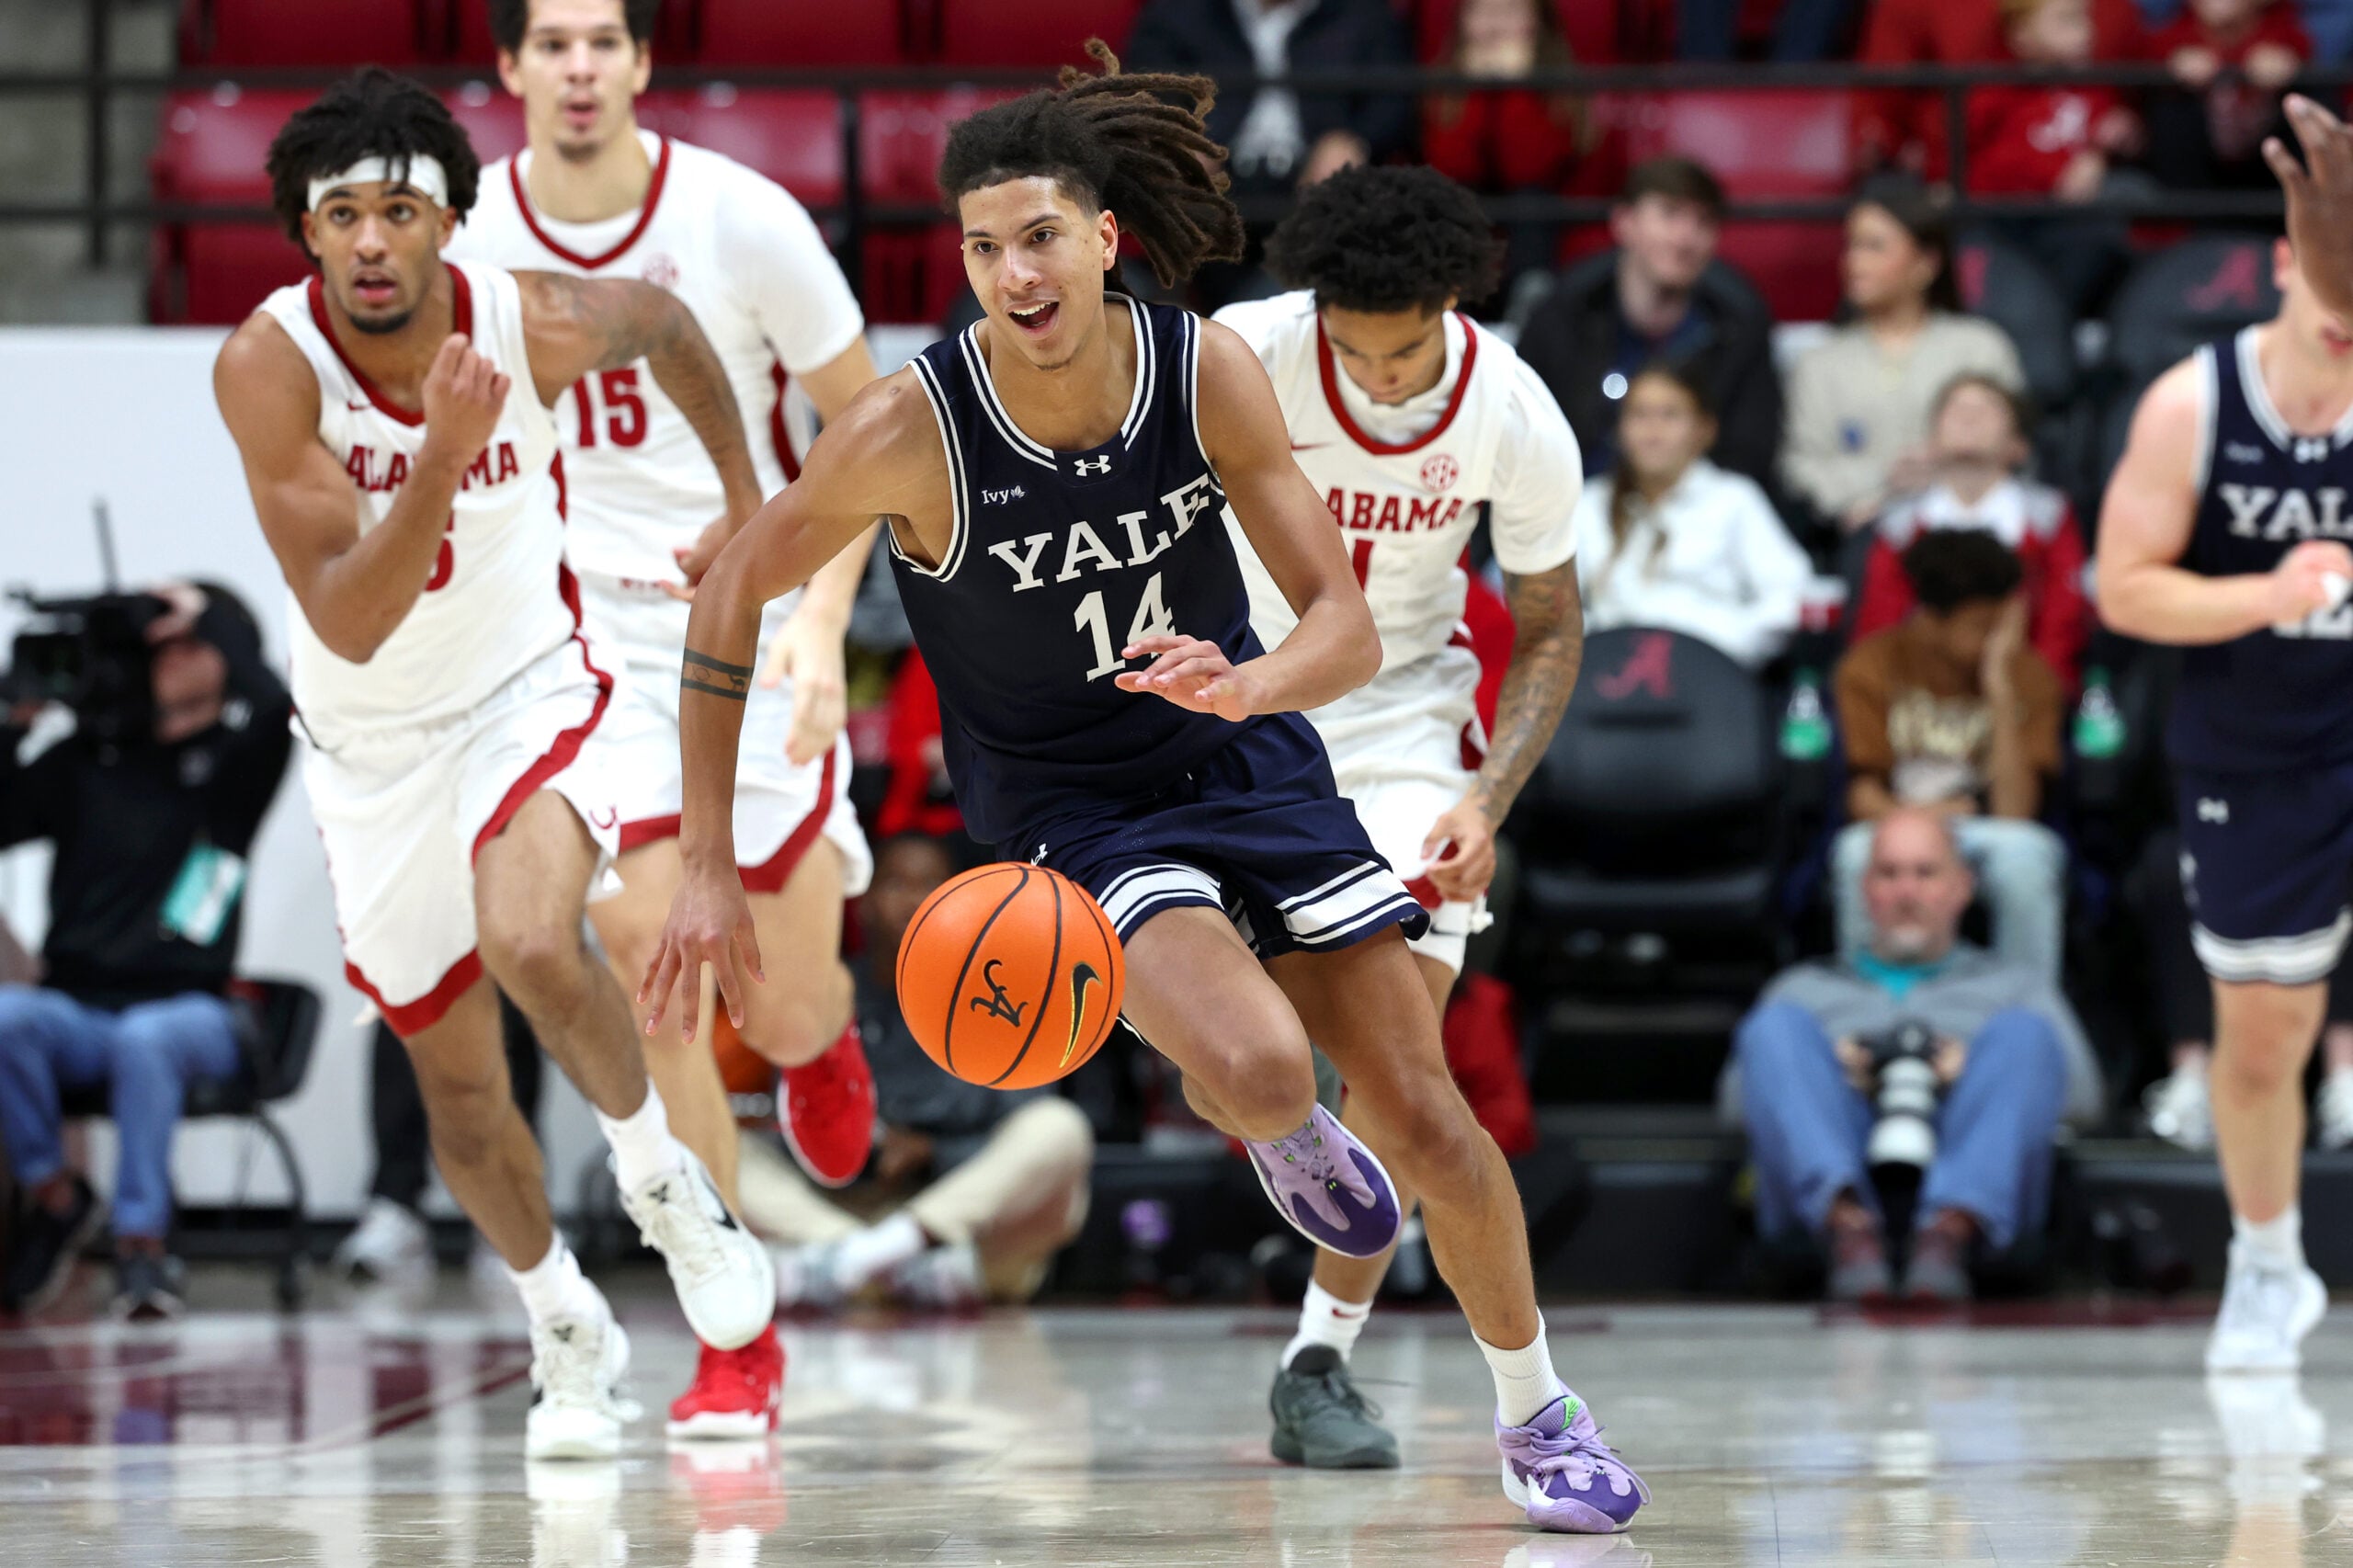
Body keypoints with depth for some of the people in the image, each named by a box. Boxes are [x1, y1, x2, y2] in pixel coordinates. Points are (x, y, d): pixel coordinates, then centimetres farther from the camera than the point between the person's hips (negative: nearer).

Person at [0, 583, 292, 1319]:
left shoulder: (232, 760, 6)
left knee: (145, 1038, -38)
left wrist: (208, 616, -5)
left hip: (187, 1013, -2)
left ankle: (143, 1243, -30)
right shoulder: (85, 755, 12)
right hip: (76, 1008, 2)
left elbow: (274, 705, -17)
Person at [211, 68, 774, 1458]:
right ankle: (568, 1327, 36)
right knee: (459, 1082, 11)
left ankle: (661, 1175, -2)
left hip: (531, 687, -1)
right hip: (376, 737, 1)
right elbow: (349, 624, -31)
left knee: (531, 946, -30)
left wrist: (747, 503, 12)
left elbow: (665, 323, 5)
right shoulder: (269, 365, -26)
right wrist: (445, 458, -44)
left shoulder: (535, 324, -21)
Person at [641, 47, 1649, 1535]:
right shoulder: (910, 429, -23)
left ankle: (1537, 1410, 26)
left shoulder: (1209, 370, -16)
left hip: (1247, 754, 3)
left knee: (1421, 1113, 2)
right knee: (1261, 1066, -28)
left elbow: (1348, 625, -13)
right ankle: (1280, 1133, 12)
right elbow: (732, 601, -11)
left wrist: (1250, 685, -36)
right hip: (1069, 805, -3)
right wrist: (709, 872, -11)